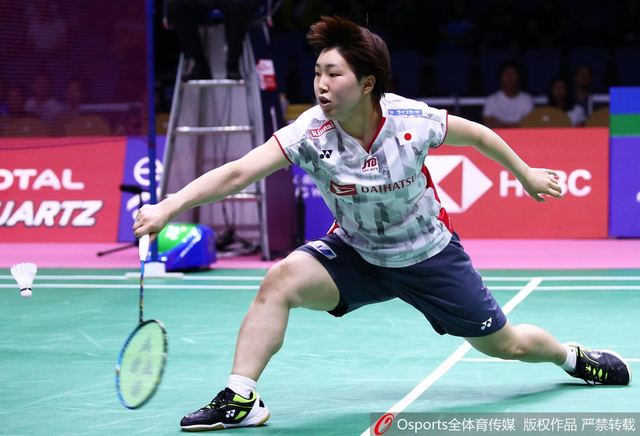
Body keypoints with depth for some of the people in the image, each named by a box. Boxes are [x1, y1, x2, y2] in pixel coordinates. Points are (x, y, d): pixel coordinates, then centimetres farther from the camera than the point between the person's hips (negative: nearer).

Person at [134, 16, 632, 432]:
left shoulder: (412, 120, -26)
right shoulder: (312, 132, -26)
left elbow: (477, 134, -5)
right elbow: (238, 172, -35)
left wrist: (526, 174, 8)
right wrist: (170, 206, -48)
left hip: (429, 256, -1)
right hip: (355, 254, 1)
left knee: (506, 345, 9)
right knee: (281, 279, -27)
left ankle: (574, 356, 43)